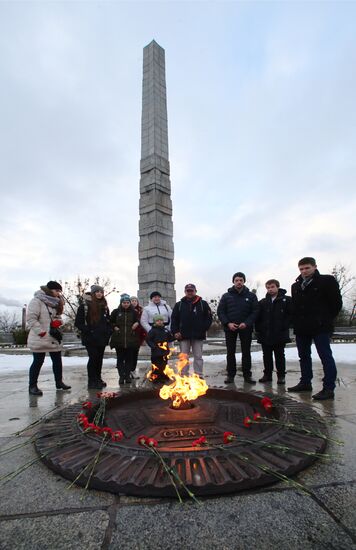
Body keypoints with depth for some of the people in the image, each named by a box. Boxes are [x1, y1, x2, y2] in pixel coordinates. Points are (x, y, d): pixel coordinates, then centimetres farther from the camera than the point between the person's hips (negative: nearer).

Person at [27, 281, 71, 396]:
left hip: (54, 338, 8)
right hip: (40, 339, -8)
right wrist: (42, 332, -19)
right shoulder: (36, 301, -11)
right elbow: (31, 319, -17)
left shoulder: (55, 302, 13)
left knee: (57, 360, 12)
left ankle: (59, 382, 26)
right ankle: (32, 386, 16)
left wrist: (56, 323, -1)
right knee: (38, 361, 1)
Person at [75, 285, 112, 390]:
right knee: (93, 358, -5)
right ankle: (92, 381, 6)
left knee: (100, 358, 11)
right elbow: (78, 322, -7)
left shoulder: (104, 306, 12)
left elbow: (108, 321, 20)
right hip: (90, 339, -5)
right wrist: (88, 331, -14)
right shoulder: (85, 305, -6)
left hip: (102, 338, 6)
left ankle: (98, 379, 24)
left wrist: (108, 332, 6)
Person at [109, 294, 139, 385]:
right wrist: (114, 327, -5)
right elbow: (110, 322, 10)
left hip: (131, 339, 1)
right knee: (120, 358, 5)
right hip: (119, 339, -1)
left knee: (129, 358, 6)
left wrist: (136, 324, -6)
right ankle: (121, 376, 14)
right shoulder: (116, 312, 3)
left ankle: (127, 375, 16)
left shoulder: (133, 312, 6)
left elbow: (137, 321, 15)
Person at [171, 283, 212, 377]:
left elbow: (209, 318, 2)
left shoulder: (203, 304, 3)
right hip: (184, 335, 1)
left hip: (198, 335, -1)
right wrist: (175, 331, -5)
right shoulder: (179, 305, 6)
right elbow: (174, 319, 6)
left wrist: (203, 329, -10)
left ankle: (199, 376, 16)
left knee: (198, 357, 7)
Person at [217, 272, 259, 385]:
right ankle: (230, 375, 16)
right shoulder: (226, 296, 2)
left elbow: (255, 311, -2)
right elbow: (220, 311, 0)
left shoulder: (251, 296, 2)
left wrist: (246, 323, -15)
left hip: (245, 328, 0)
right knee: (230, 352, 6)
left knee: (246, 352, 7)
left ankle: (247, 375, 17)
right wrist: (228, 323, -13)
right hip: (230, 328, 0)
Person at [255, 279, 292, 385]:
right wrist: (258, 329, 2)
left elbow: (291, 315, -5)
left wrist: (285, 327, -11)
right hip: (265, 335, 3)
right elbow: (257, 318, 10)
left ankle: (281, 375, 18)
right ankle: (267, 374, 21)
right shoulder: (262, 302, 9)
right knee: (267, 356, 10)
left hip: (280, 335, -3)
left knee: (279, 356, 7)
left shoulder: (287, 300, -1)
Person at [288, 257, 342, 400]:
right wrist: (295, 322, 8)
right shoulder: (296, 286, 15)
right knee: (304, 356, 14)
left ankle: (328, 388, 4)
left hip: (320, 328, -7)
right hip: (301, 329, 7)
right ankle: (305, 383, 26)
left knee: (326, 356, -2)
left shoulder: (327, 281, -3)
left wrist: (326, 320, -4)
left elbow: (336, 303, -4)